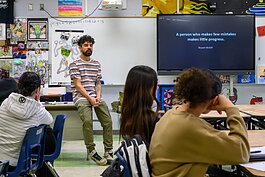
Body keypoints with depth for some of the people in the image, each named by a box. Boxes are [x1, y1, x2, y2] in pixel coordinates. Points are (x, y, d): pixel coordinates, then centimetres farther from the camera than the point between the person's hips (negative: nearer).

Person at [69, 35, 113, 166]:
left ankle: (109, 151, -9)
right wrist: (90, 98, -14)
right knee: (87, 121, -29)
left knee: (107, 121, -13)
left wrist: (98, 96, -4)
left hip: (95, 96, 5)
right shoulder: (75, 64, 1)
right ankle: (91, 151, -19)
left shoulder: (96, 64, 18)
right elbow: (78, 85, -6)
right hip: (81, 97, -5)